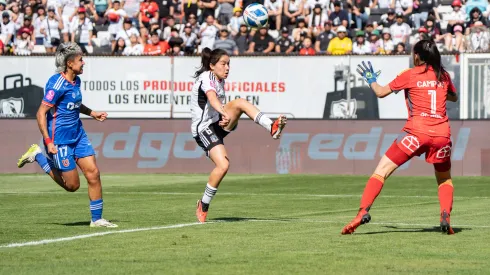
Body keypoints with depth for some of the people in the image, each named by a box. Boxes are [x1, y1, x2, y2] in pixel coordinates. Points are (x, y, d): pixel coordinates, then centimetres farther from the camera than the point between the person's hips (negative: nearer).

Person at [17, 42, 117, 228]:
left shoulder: (76, 81, 6)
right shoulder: (57, 85, -21)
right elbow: (41, 113, -21)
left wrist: (92, 113, 19)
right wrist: (48, 142, -25)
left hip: (78, 136, 8)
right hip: (60, 140, -8)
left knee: (93, 173, -1)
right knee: (72, 185, 1)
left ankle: (96, 219, 7)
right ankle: (37, 156, 16)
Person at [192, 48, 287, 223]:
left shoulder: (219, 81, 15)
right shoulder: (206, 77, -14)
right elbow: (211, 97, -36)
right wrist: (224, 113, -54)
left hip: (217, 123, 8)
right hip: (203, 128, -8)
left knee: (239, 103, -17)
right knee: (223, 165, -22)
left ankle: (272, 128, -31)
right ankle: (203, 206, -7)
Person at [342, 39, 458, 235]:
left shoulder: (410, 75, 2)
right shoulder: (443, 75, 12)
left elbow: (381, 92, 9)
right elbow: (454, 97, 29)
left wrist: (371, 80, 28)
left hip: (416, 132, -3)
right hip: (442, 133, 3)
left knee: (381, 171, 2)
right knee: (445, 179, 23)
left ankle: (363, 212, -14)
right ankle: (445, 217, 0)